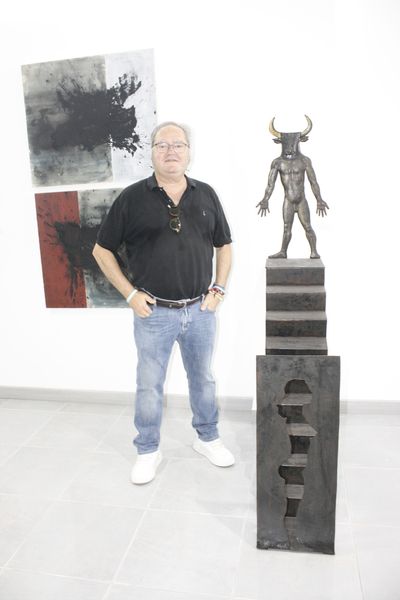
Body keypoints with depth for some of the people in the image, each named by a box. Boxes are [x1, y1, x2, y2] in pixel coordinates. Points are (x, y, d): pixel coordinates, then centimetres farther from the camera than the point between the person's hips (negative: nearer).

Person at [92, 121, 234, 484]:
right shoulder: (132, 198, -5)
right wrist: (130, 293, -6)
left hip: (200, 309, 3)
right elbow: (102, 250, 0)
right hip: (153, 312, -2)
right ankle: (148, 451, 30)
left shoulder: (206, 195, 3)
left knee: (203, 379, 17)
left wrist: (219, 288, 2)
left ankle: (208, 438, 39)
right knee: (149, 385, 10)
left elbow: (224, 246, 13)